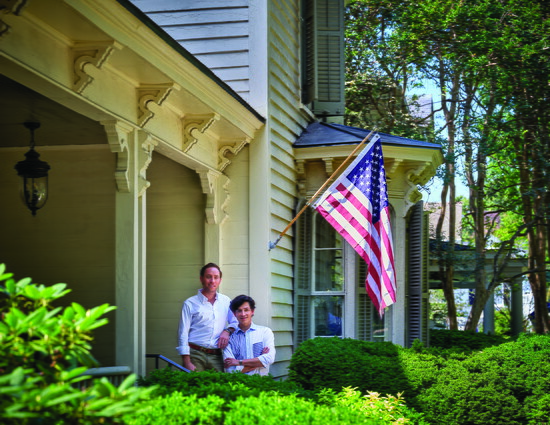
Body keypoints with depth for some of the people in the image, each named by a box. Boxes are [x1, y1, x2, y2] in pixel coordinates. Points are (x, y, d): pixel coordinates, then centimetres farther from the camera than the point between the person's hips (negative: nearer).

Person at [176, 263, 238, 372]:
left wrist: (227, 331, -3)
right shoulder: (190, 303, 3)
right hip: (195, 355, -3)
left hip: (216, 357, 3)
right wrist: (187, 363, -8)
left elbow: (236, 322, 20)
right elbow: (183, 334, 0)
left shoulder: (226, 301, 13)